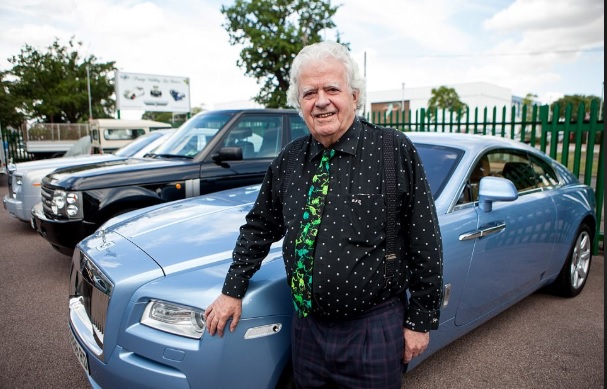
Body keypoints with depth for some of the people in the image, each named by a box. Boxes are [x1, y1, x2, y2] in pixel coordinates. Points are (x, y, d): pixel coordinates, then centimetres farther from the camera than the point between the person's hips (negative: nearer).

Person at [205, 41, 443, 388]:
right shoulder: (289, 160, 2)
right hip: (307, 327, 5)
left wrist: (421, 320, -5)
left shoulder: (395, 151, -11)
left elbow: (426, 244, -8)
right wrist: (233, 291, 12)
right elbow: (260, 227, 12)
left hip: (374, 330, -4)